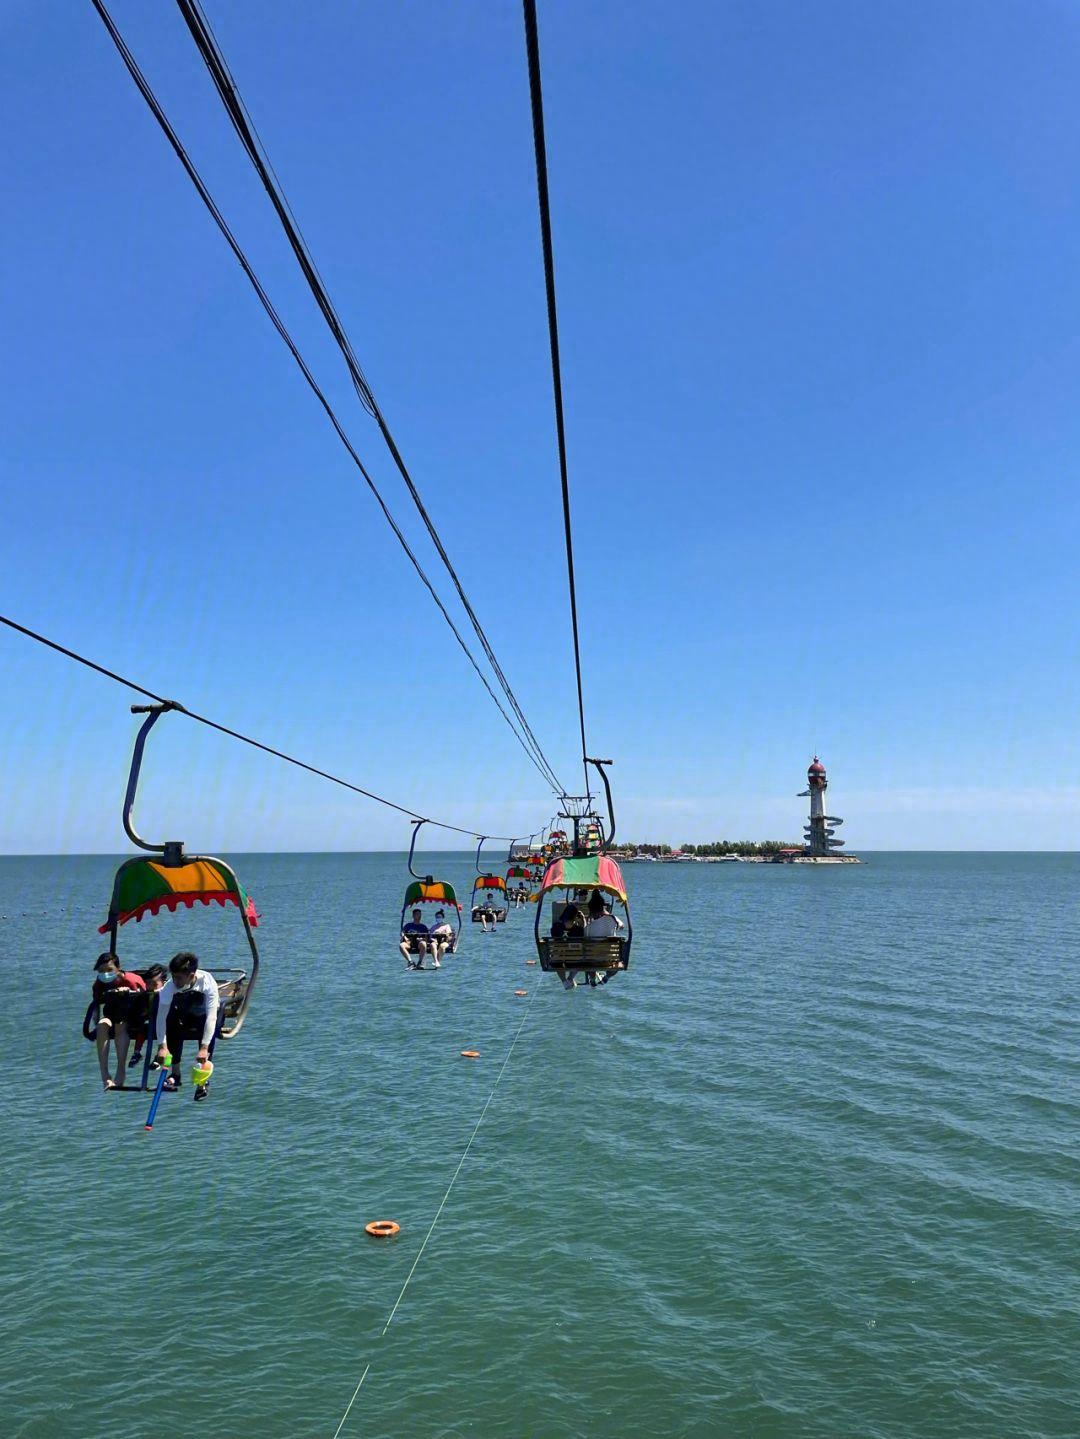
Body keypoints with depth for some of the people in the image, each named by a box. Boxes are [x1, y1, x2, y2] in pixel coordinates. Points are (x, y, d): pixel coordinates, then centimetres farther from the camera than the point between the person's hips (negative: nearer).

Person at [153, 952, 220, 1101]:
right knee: (172, 1021, -26)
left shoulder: (208, 982, -36)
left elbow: (211, 1017, -40)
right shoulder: (171, 986, -29)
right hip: (185, 1017, 2)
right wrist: (162, 1046, -38)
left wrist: (204, 1048, -46)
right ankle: (175, 1074, -9)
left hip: (205, 1016, -2)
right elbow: (161, 1016, -30)